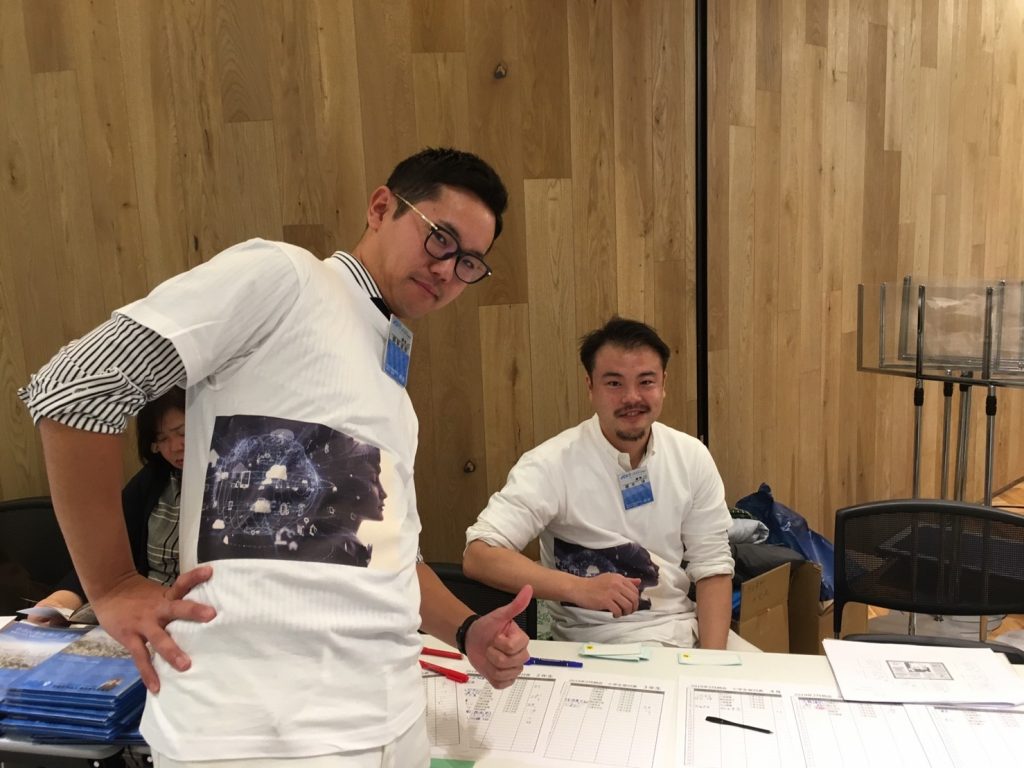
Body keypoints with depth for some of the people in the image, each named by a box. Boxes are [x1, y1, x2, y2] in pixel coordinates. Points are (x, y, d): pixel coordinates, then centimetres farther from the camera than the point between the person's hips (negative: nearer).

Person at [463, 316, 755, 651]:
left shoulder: (692, 457, -2)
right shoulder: (551, 464, -17)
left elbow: (711, 565, 2)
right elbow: (478, 555, -24)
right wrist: (580, 589, -35)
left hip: (684, 626, 5)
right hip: (597, 640, -5)